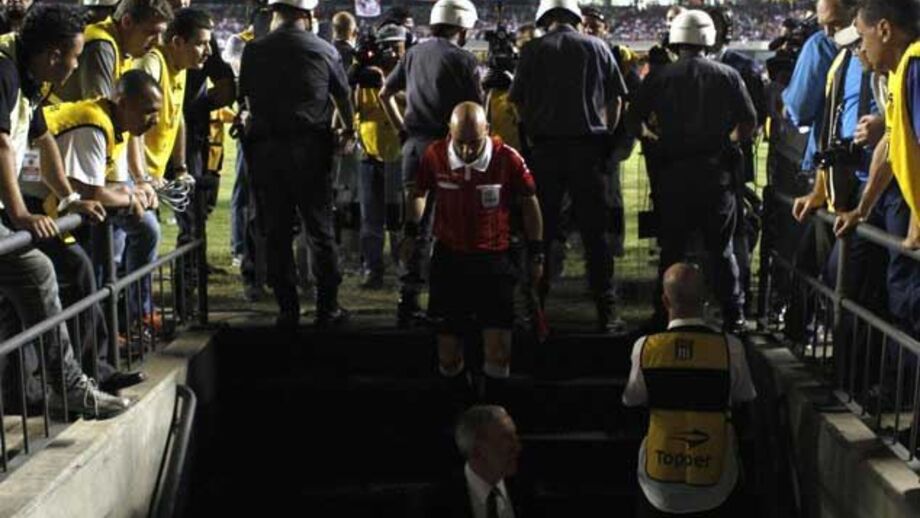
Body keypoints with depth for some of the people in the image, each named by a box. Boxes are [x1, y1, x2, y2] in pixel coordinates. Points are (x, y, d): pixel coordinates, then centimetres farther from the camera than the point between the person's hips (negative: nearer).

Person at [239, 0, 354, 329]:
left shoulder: (254, 51, 1)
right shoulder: (325, 51, 0)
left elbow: (247, 101, 9)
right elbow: (344, 97, 11)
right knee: (320, 230, 7)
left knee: (276, 233, 7)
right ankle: (327, 308, 9)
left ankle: (288, 310, 9)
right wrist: (349, 133, 29)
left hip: (264, 148, 1)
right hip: (311, 147, -1)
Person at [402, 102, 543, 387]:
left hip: (494, 260, -1)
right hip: (449, 259, 1)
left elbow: (529, 202, 2)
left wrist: (536, 254, 6)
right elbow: (419, 192, 13)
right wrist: (411, 233, 16)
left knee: (499, 358, -4)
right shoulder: (435, 156, -9)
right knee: (448, 362, 7)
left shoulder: (508, 159, -14)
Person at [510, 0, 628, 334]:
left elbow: (518, 103, 1)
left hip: (545, 148, 0)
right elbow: (615, 100, 6)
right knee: (596, 233, 4)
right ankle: (606, 313, 3)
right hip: (589, 146, 0)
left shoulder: (533, 51, 2)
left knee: (541, 231, 7)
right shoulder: (597, 48, 5)